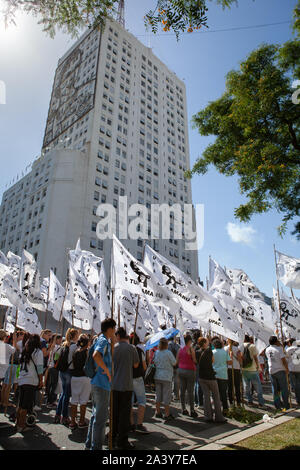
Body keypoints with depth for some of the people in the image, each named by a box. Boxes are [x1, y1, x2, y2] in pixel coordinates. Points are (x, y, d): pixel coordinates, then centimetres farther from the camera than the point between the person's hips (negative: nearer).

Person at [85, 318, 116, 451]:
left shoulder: (103, 340, 12)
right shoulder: (104, 341, -17)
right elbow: (96, 355, -36)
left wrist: (113, 341, 10)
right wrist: (107, 370, -24)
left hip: (96, 383, 10)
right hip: (102, 384, -10)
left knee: (96, 414, 21)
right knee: (101, 417, 1)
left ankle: (89, 444, 33)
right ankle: (96, 446, 12)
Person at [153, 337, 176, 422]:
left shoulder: (156, 352, 1)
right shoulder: (168, 353, -15)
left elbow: (154, 362, 9)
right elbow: (174, 363, -6)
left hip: (157, 376, 5)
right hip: (166, 377, -5)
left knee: (158, 395, 16)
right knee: (167, 396, 4)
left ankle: (158, 412, 25)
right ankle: (167, 415, 9)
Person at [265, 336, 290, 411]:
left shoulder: (267, 350, 5)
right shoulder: (279, 349, -13)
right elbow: (283, 360, -17)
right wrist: (287, 369, -2)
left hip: (271, 371, 5)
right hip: (280, 370, -5)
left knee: (275, 389, 10)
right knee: (284, 388, 5)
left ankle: (278, 405, 14)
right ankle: (286, 405, 9)